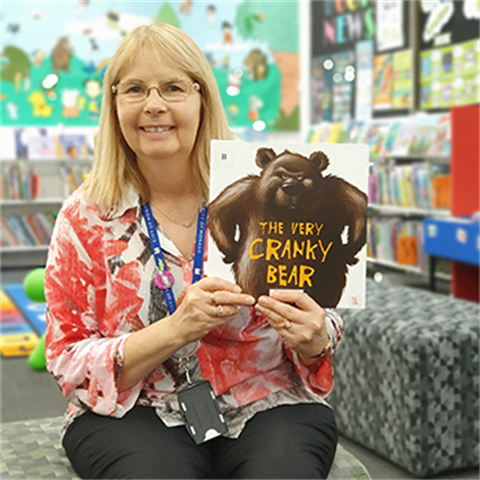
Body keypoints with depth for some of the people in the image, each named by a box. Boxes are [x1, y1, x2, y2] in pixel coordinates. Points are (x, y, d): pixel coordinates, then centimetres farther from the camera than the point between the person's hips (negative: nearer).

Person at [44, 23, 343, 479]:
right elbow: (68, 363, -2)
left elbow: (317, 321, 8)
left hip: (266, 405, 1)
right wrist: (176, 330, -18)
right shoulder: (84, 218, 0)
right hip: (134, 413, 0)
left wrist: (314, 340, -18)